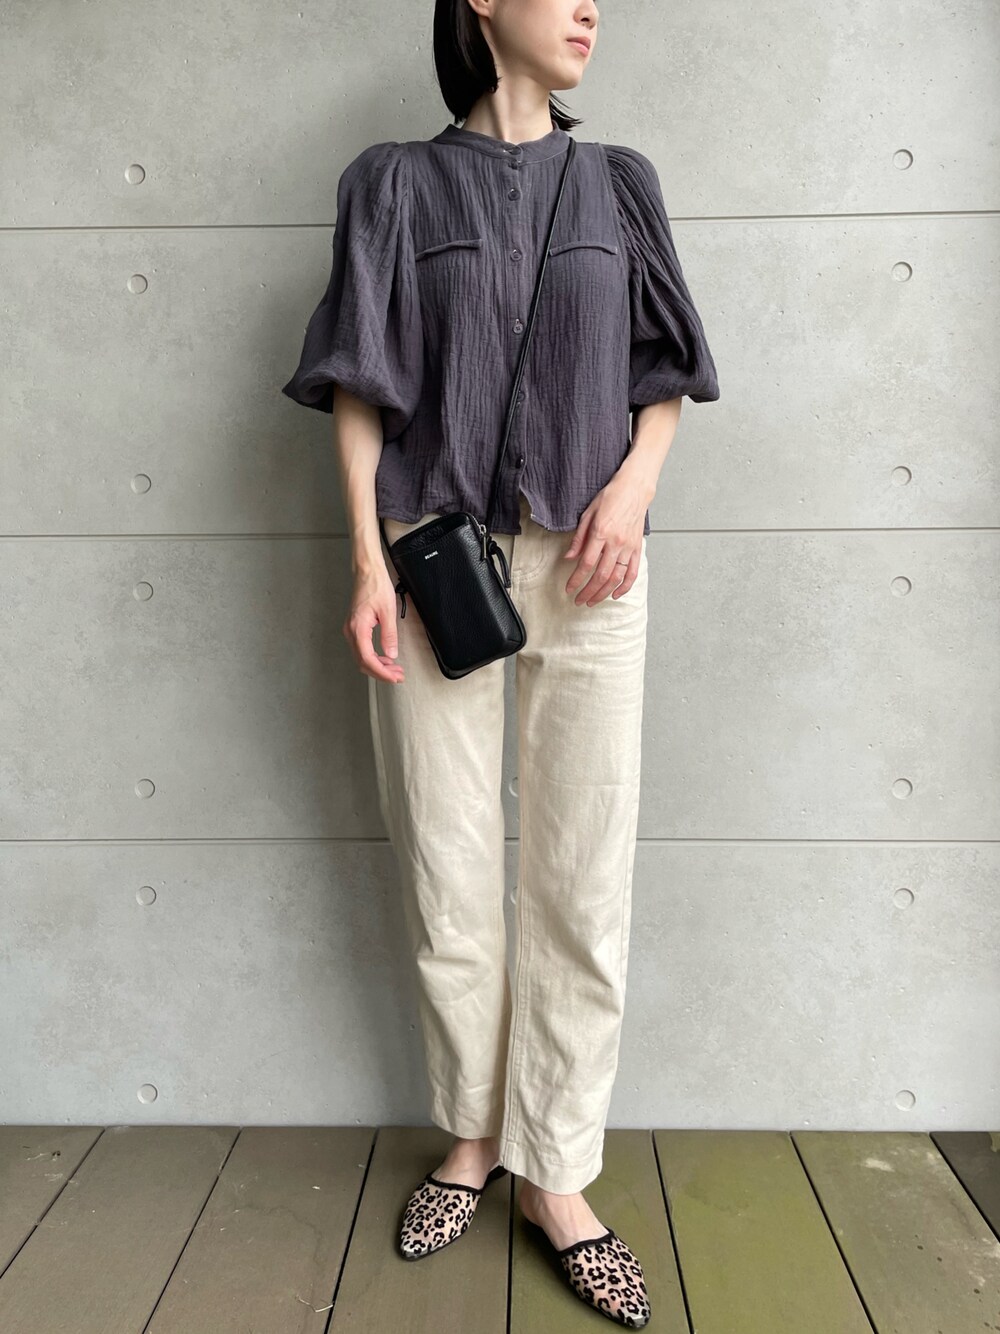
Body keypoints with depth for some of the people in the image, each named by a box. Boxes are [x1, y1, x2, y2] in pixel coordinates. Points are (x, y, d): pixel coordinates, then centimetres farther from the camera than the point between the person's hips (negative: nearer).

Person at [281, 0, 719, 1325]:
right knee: (448, 874, 2)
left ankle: (557, 1175, 15)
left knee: (584, 879, -1)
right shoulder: (397, 181, 10)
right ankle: (473, 1136, 24)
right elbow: (359, 385, 4)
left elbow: (664, 370, 14)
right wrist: (370, 562, -7)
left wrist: (633, 487, -6)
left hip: (586, 567, 2)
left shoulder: (618, 182, 15)